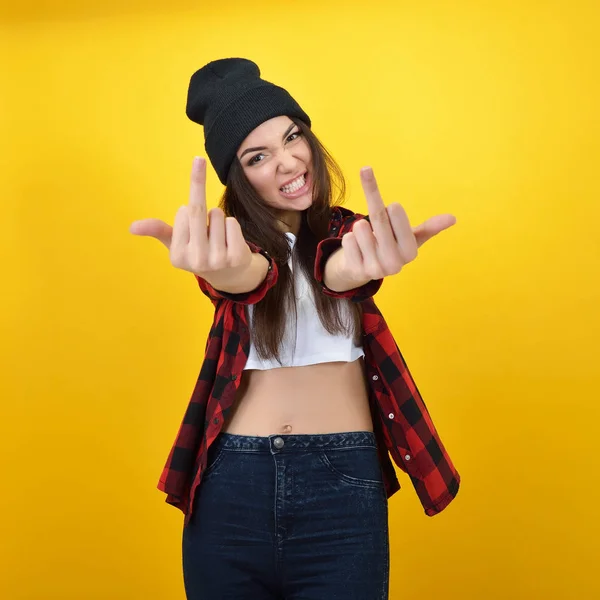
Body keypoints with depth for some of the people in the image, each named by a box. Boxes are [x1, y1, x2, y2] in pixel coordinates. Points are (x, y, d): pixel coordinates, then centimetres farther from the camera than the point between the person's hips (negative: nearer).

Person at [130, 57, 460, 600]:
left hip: (343, 478, 0)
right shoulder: (238, 239, 5)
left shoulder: (344, 231, 6)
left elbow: (339, 271, -18)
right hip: (233, 478, 1)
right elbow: (248, 276, -19)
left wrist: (361, 264, -44)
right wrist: (222, 266, -45)